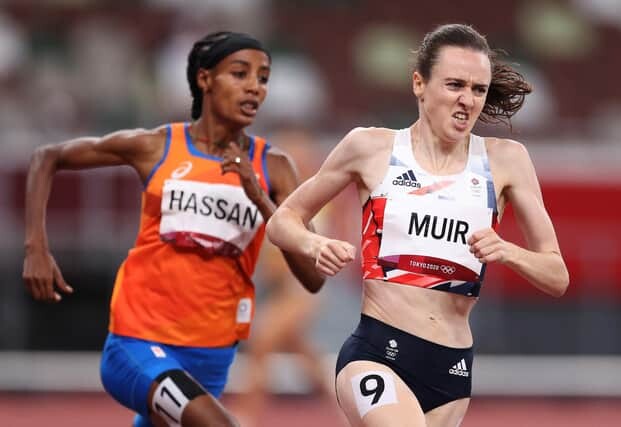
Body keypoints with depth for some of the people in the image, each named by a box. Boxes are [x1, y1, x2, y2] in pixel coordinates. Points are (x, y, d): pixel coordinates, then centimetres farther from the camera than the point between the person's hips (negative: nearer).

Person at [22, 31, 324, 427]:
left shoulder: (273, 168, 0)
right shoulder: (156, 148, -4)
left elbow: (314, 277, -8)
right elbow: (47, 158, 9)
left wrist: (260, 199, -20)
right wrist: (36, 249, -2)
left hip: (211, 355, 4)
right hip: (139, 345, -4)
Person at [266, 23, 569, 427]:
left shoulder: (505, 160, 6)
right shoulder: (371, 148, 2)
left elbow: (557, 278, 7)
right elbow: (283, 221, 13)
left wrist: (508, 253, -14)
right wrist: (317, 245, -10)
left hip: (451, 371, 4)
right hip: (376, 354, -3)